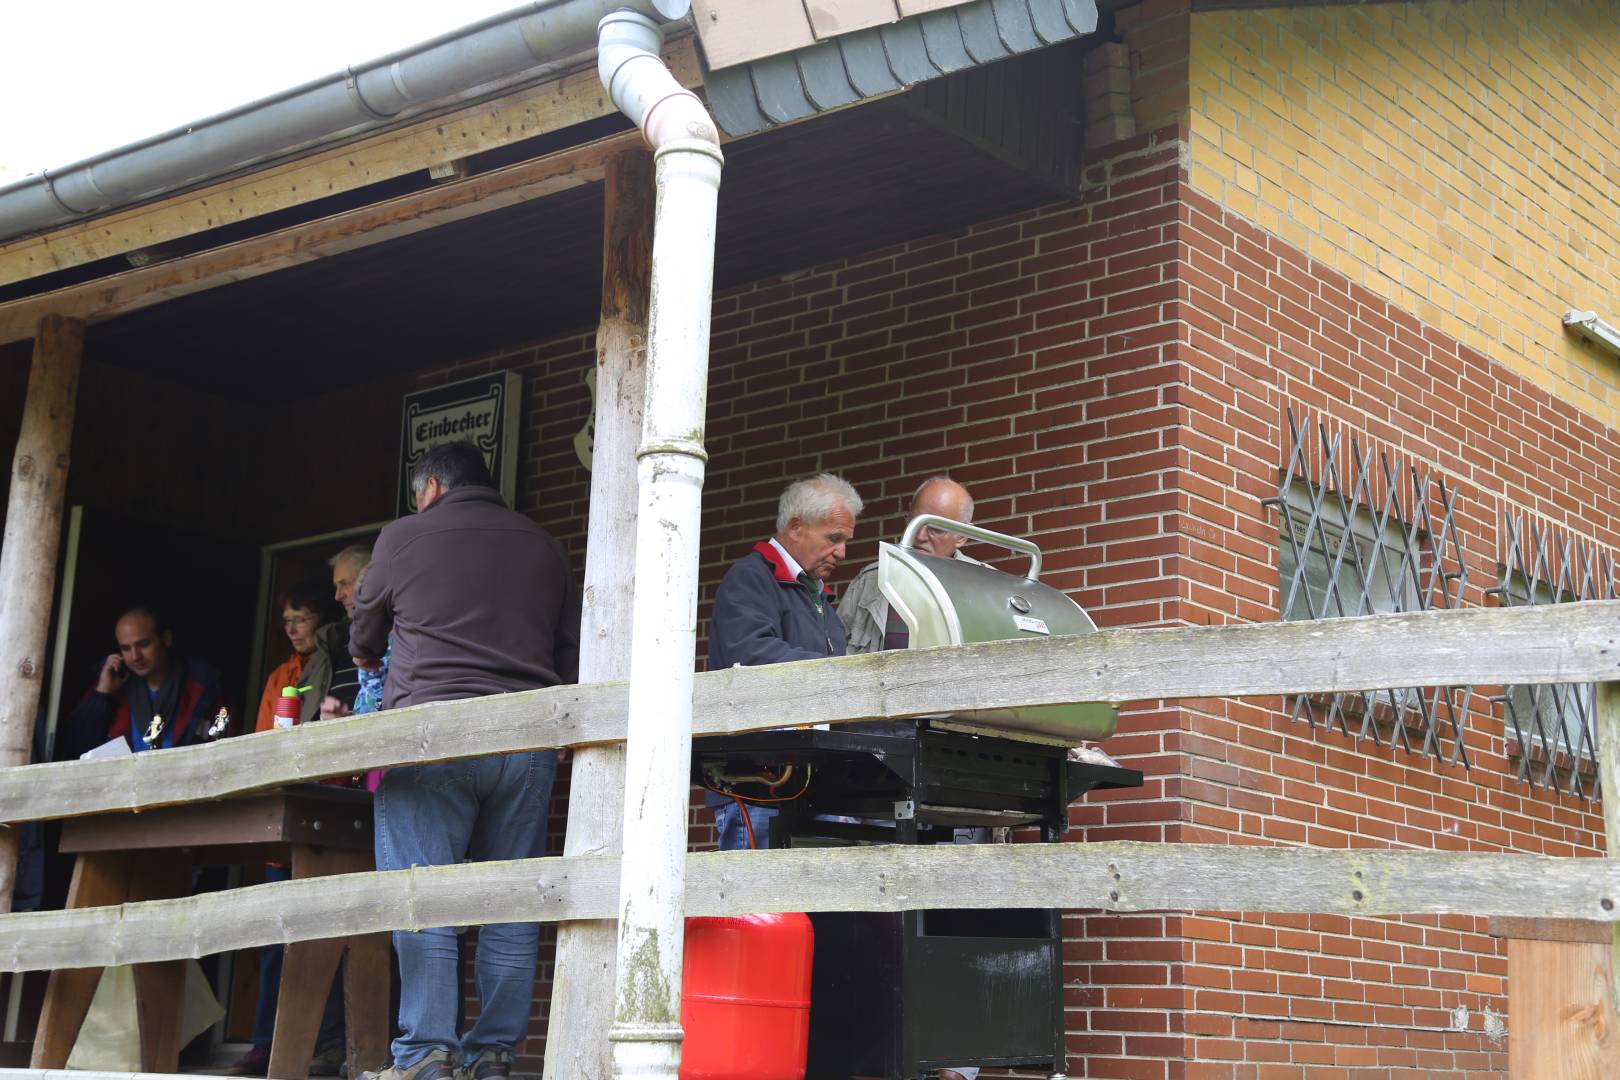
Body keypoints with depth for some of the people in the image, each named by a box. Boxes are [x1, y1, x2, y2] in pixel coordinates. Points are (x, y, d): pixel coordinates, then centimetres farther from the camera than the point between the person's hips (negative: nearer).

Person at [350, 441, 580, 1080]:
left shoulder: (404, 537, 7)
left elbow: (363, 642, 23)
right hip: (527, 740, 4)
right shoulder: (544, 548, 17)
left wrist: (370, 660, 44)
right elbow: (571, 656, 18)